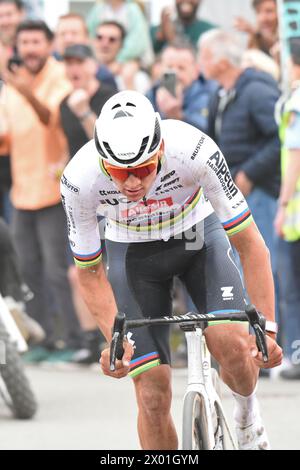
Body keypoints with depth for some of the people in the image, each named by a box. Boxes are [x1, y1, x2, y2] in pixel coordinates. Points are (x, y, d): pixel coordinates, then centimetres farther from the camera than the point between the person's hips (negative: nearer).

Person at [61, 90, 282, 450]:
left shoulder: (194, 150, -36)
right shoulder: (79, 180, -32)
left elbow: (250, 244, -27)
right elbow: (90, 273, -16)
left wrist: (267, 328, -32)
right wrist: (115, 341, -29)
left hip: (198, 235, 0)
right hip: (132, 252, 1)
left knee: (231, 344, -25)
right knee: (153, 397, -9)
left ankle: (247, 413, 9)